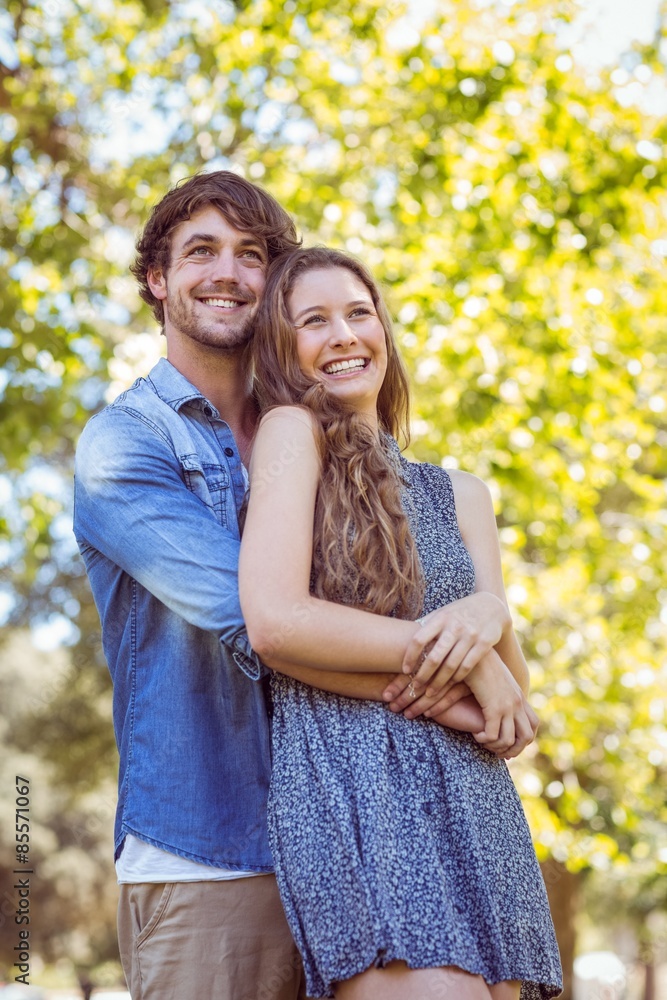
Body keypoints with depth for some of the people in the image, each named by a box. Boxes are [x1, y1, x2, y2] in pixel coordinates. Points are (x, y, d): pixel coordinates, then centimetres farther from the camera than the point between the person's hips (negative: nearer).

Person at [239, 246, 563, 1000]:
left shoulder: (459, 496, 20)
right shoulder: (291, 431, 4)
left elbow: (512, 680, 13)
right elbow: (271, 623, -10)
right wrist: (466, 657, -3)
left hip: (473, 799, 6)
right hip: (349, 788, -5)